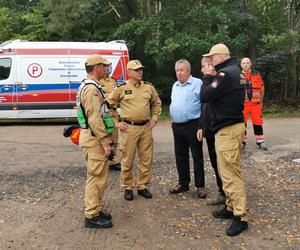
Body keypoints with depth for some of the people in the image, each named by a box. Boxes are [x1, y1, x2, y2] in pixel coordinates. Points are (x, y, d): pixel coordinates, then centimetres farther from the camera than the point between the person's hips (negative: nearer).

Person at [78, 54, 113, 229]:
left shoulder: (89, 86, 16)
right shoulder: (91, 88, -18)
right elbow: (95, 118, -24)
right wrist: (105, 142, -21)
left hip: (92, 136, 11)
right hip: (94, 138, -11)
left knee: (98, 175, 17)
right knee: (97, 176, -3)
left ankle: (95, 209, 28)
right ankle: (92, 216, 6)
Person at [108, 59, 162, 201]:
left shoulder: (149, 87, 8)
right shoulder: (121, 88, -3)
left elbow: (157, 103, 21)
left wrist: (154, 119, 12)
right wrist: (116, 123, -2)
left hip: (145, 128, 4)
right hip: (128, 128, -4)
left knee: (146, 160, 9)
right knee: (127, 160, 3)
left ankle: (142, 186, 25)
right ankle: (128, 188, 19)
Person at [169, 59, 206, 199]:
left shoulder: (197, 83, -8)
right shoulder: (175, 86, 15)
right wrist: (173, 118, 16)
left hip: (192, 125, -7)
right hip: (177, 126, 7)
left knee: (197, 156, 1)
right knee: (180, 156, 13)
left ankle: (200, 186, 10)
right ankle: (183, 183, 25)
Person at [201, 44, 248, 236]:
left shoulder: (226, 73, -18)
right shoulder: (234, 70, 15)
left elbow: (205, 96, -19)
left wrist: (208, 77, -6)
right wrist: (212, 77, 7)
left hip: (228, 129, -11)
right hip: (229, 127, 11)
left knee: (230, 173, -7)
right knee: (227, 172, 17)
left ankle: (240, 217, 0)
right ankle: (231, 207, 27)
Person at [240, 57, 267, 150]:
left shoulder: (257, 75, 6)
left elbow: (262, 88, 14)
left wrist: (261, 100, 15)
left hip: (255, 104, 1)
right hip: (242, 104, -1)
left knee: (258, 123, 3)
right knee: (242, 123, 4)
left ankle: (260, 142, 11)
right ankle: (242, 142, 15)